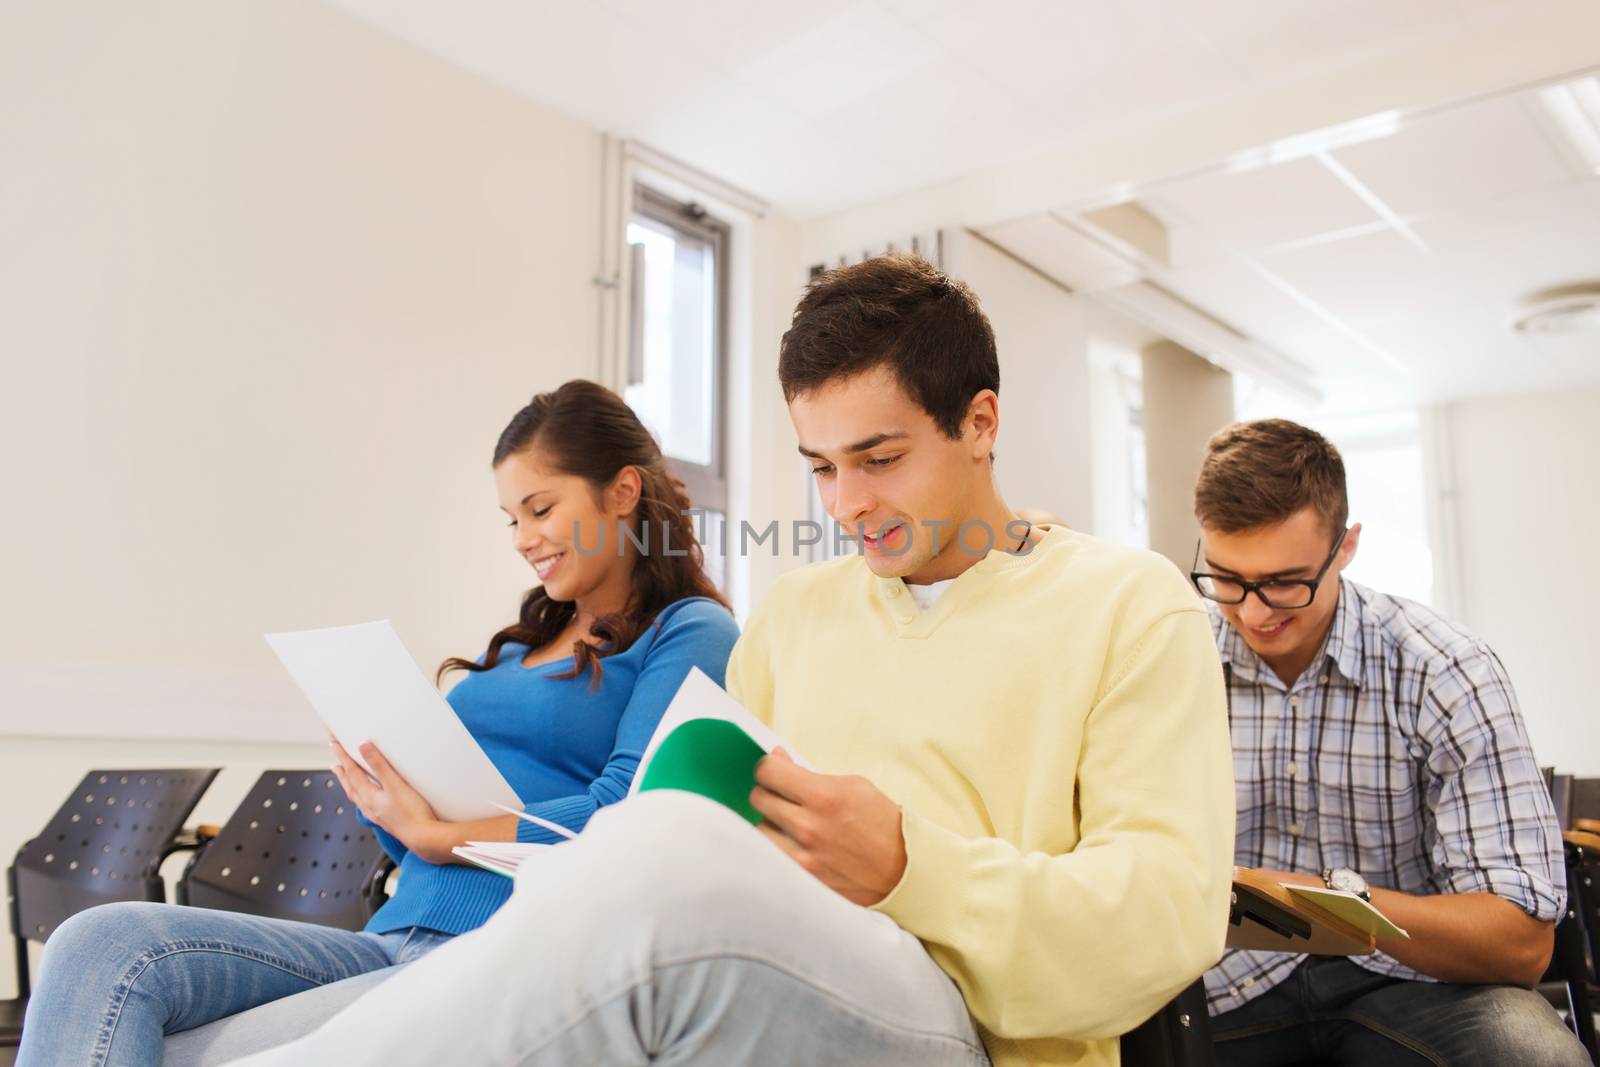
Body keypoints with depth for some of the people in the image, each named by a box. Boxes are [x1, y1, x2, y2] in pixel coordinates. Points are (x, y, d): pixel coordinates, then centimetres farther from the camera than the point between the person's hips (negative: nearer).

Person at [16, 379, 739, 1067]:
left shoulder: (691, 633, 2)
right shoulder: (517, 645, 25)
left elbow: (624, 818, -12)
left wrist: (435, 835, -8)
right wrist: (382, 796, 3)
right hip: (393, 939, 7)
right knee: (103, 944, -15)